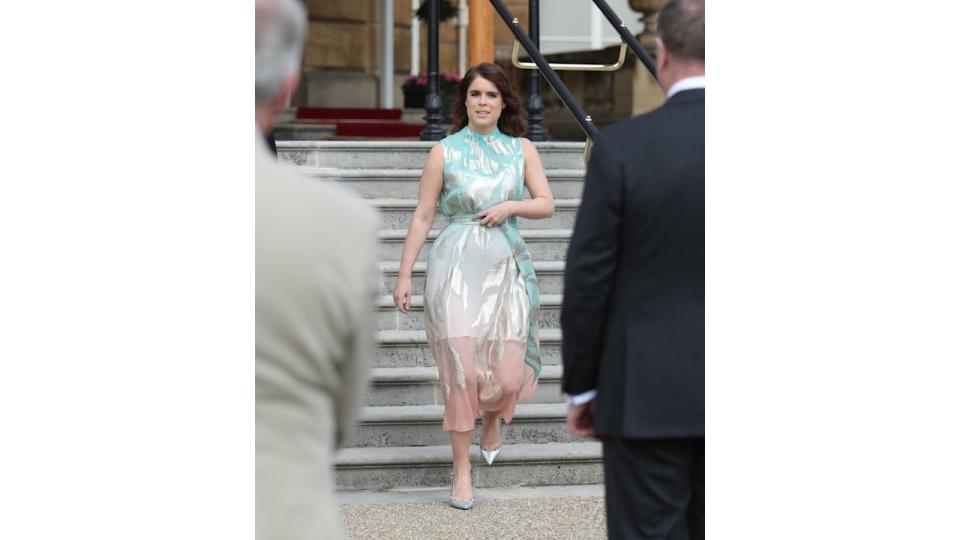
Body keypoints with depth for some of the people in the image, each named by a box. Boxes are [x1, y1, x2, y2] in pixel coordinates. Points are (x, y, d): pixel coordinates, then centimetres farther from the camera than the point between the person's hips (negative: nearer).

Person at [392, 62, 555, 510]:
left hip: (506, 266, 2)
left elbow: (547, 205, 8)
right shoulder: (444, 152, 1)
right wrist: (404, 275, -1)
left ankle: (492, 417, 35)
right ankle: (462, 468, 6)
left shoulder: (522, 150, 7)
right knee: (461, 367, -7)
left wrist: (510, 206, -12)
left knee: (507, 370, -2)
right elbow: (423, 215, 2)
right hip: (457, 266, -2)